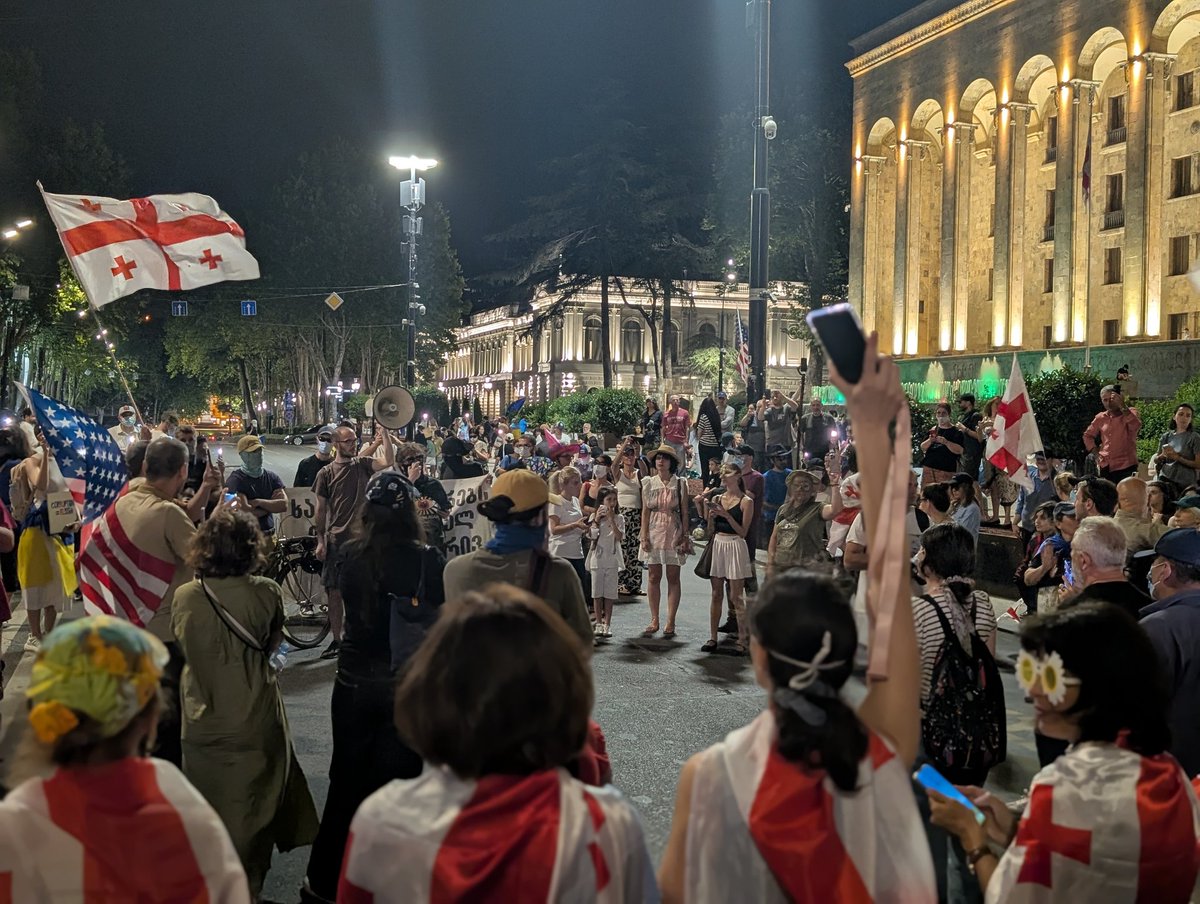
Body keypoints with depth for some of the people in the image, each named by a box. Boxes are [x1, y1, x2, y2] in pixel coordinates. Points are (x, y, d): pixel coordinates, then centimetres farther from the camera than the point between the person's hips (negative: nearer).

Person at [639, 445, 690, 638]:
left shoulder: (679, 484, 0)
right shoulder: (648, 483, 4)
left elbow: (684, 512, 2)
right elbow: (645, 511, 4)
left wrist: (684, 537, -4)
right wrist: (644, 537, -2)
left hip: (674, 533, -1)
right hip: (654, 532, 1)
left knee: (673, 578, 1)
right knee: (654, 578, 4)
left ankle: (670, 622, 6)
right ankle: (654, 620, 10)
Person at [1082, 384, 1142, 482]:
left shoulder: (1130, 413, 1)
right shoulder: (1101, 418, 12)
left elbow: (1136, 426, -23)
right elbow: (1087, 435, 26)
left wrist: (1122, 406, -23)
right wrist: (1095, 452, 11)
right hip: (1106, 467, 5)